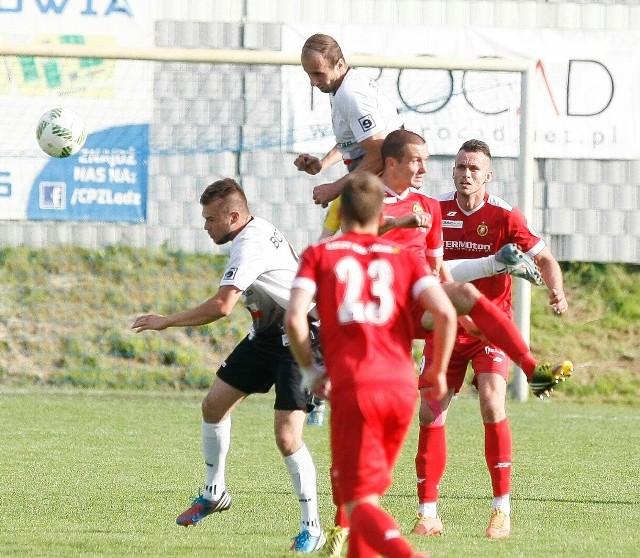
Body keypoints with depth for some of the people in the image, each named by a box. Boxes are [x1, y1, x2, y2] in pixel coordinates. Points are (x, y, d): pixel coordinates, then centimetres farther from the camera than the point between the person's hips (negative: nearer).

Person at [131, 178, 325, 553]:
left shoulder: (250, 245, -26)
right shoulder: (258, 231, 4)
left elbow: (222, 306, -35)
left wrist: (166, 322, -27)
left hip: (297, 340, -11)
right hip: (267, 335, 11)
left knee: (287, 437, -16)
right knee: (214, 404, 10)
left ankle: (312, 528, -5)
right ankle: (215, 493, 27)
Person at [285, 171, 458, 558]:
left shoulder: (319, 255, 10)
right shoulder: (405, 257, 14)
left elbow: (295, 318, -6)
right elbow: (445, 313, -1)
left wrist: (311, 371, 9)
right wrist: (438, 373, 12)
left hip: (352, 386, -3)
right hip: (403, 387, 3)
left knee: (360, 503, -5)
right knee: (371, 491, 24)